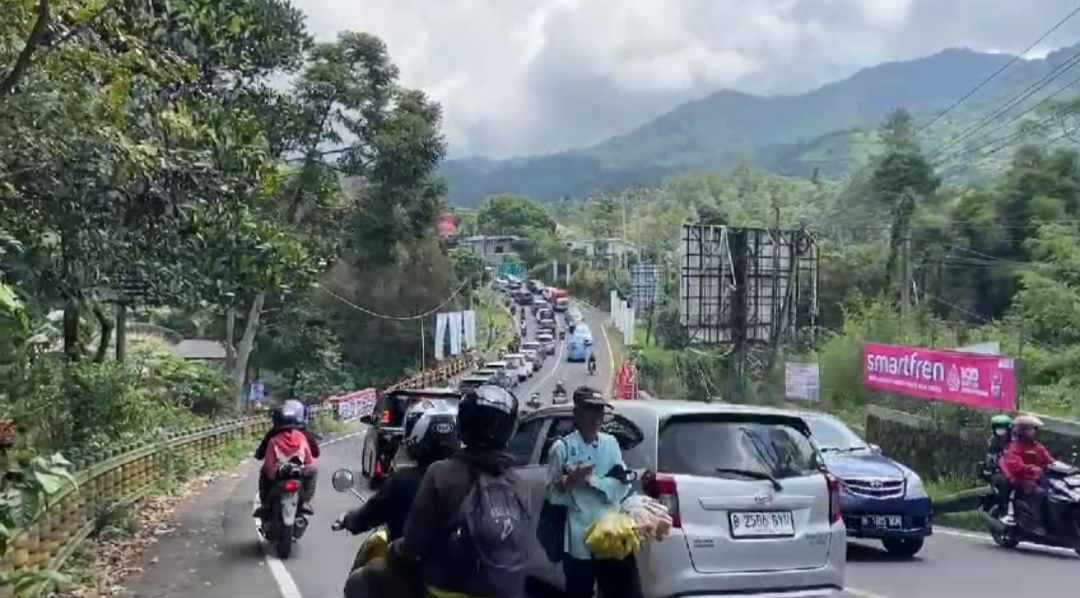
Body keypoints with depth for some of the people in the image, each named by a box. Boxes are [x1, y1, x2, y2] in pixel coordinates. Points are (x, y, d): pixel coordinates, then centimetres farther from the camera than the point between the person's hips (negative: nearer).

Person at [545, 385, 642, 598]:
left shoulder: (611, 443, 7)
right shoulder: (563, 447, -5)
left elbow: (622, 485, 0)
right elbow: (552, 493, -5)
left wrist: (591, 480, -13)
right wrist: (569, 482, -24)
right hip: (579, 538, -3)